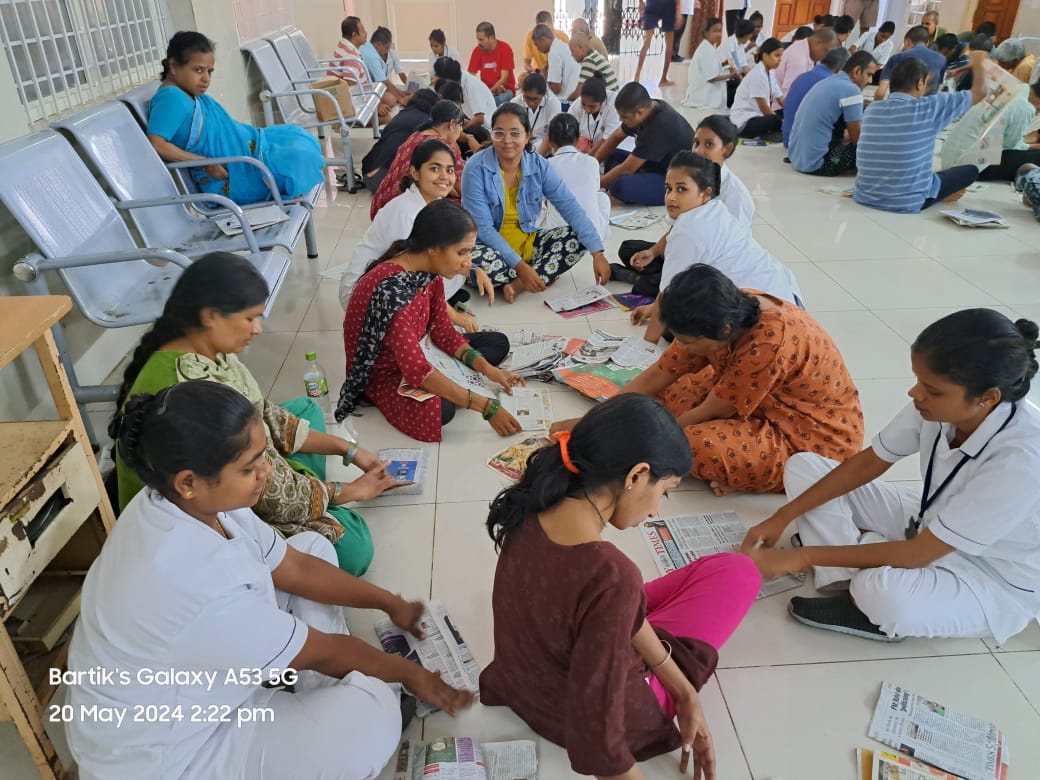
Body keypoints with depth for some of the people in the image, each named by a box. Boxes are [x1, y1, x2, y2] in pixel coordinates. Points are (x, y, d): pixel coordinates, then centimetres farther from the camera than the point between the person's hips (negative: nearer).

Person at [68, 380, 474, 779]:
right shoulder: (196, 585, -39)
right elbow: (318, 651, -23)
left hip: (193, 670, 9)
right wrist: (411, 674, -6)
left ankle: (321, 703, 9)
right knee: (371, 712, -26)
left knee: (313, 547, 6)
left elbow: (293, 567, 0)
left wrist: (390, 603, 6)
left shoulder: (183, 503, -13)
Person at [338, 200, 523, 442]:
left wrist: (489, 370, -14)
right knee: (438, 411, -36)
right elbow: (417, 370, -38)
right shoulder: (391, 289, -36)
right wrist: (486, 407, -36)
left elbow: (443, 331, -1)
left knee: (499, 343, 7)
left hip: (417, 351, 8)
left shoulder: (430, 270, -10)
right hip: (383, 372, -8)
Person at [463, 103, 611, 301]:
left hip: (528, 242, 4)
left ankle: (518, 284, -19)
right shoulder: (477, 168, -17)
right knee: (474, 263, -37)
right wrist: (520, 265, -28)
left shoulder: (538, 164, -6)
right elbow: (483, 228, -20)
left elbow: (570, 207, -12)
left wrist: (597, 253, -23)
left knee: (579, 237, -14)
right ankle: (544, 274, -13)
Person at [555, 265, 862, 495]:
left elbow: (711, 411, -23)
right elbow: (656, 376, -6)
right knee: (668, 393, -1)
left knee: (693, 445, -29)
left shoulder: (771, 341, -35)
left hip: (817, 439, -8)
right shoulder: (726, 313, -12)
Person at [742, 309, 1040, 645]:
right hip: (930, 522, 7)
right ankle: (856, 581, -12)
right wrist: (783, 517, -10)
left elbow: (917, 555, -30)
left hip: (997, 581, -6)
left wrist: (803, 557, -27)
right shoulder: (941, 402, -19)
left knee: (885, 592, -41)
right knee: (802, 467, -4)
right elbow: (868, 463, -5)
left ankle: (863, 591, -5)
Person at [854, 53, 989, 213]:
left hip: (862, 197, 6)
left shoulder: (871, 109, 2)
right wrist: (978, 65, 24)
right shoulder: (928, 108, -11)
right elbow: (979, 92, 3)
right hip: (905, 204, -6)